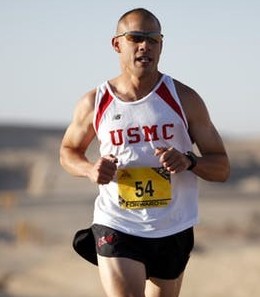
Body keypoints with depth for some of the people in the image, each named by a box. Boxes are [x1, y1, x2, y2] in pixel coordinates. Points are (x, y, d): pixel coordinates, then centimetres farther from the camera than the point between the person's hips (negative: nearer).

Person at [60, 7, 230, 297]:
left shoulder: (184, 99, -2)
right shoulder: (95, 103, -1)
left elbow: (222, 168, 1)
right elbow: (68, 151, 17)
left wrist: (189, 161, -22)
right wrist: (90, 170, -7)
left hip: (173, 231, 2)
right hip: (116, 229, -2)